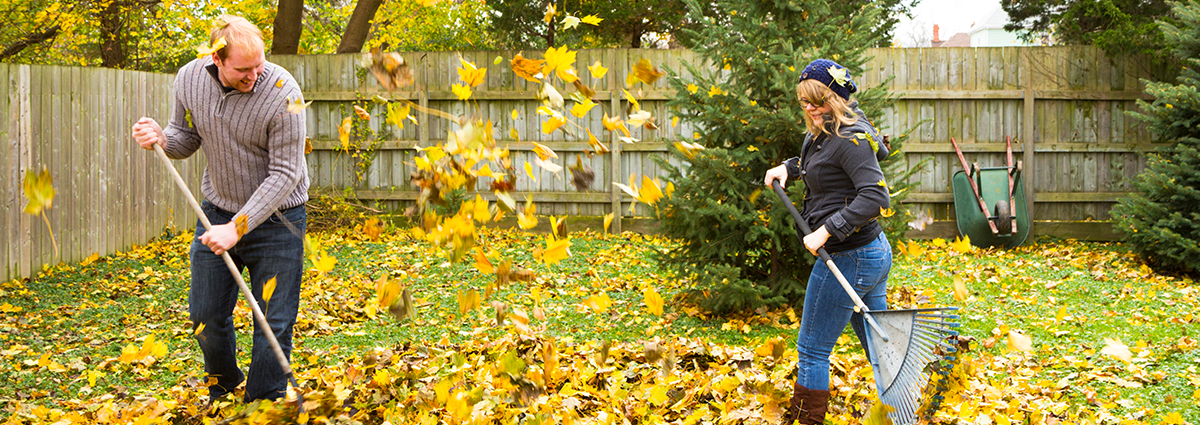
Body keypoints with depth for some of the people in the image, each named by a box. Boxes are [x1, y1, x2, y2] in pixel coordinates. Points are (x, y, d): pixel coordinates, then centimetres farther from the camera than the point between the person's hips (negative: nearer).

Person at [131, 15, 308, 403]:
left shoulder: (282, 92, -24)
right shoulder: (189, 79, -9)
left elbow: (284, 175, -21)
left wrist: (237, 227, -25)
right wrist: (162, 138, -15)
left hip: (275, 218, -4)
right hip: (218, 210, 4)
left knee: (273, 324, 0)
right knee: (206, 315, 12)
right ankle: (223, 392, 36)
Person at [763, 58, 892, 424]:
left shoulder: (852, 139, -17)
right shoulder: (824, 133, 13)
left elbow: (875, 196, -27)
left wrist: (825, 231, -29)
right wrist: (788, 168, 18)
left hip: (848, 258, -10)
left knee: (812, 349, 1)